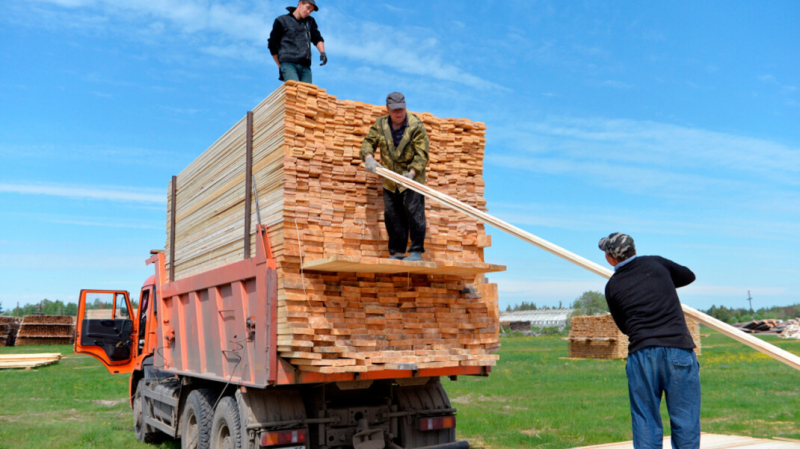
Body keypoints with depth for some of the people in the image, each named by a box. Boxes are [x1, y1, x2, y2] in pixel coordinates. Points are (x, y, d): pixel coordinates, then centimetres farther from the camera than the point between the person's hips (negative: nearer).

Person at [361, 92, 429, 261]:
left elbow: (422, 154, -12)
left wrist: (412, 172, -26)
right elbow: (368, 141, 6)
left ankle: (416, 251, -1)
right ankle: (397, 253, 15)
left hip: (412, 178, -5)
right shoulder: (380, 124, 5)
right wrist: (368, 157, -16)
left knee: (414, 213, -10)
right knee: (392, 216, 6)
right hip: (390, 180, 5)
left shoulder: (416, 126, -9)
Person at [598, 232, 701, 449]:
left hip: (641, 353, 0)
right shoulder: (656, 264, 9)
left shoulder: (612, 286, 7)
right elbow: (689, 275, 28)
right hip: (679, 350, 1)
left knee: (645, 423, 8)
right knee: (685, 422, 7)